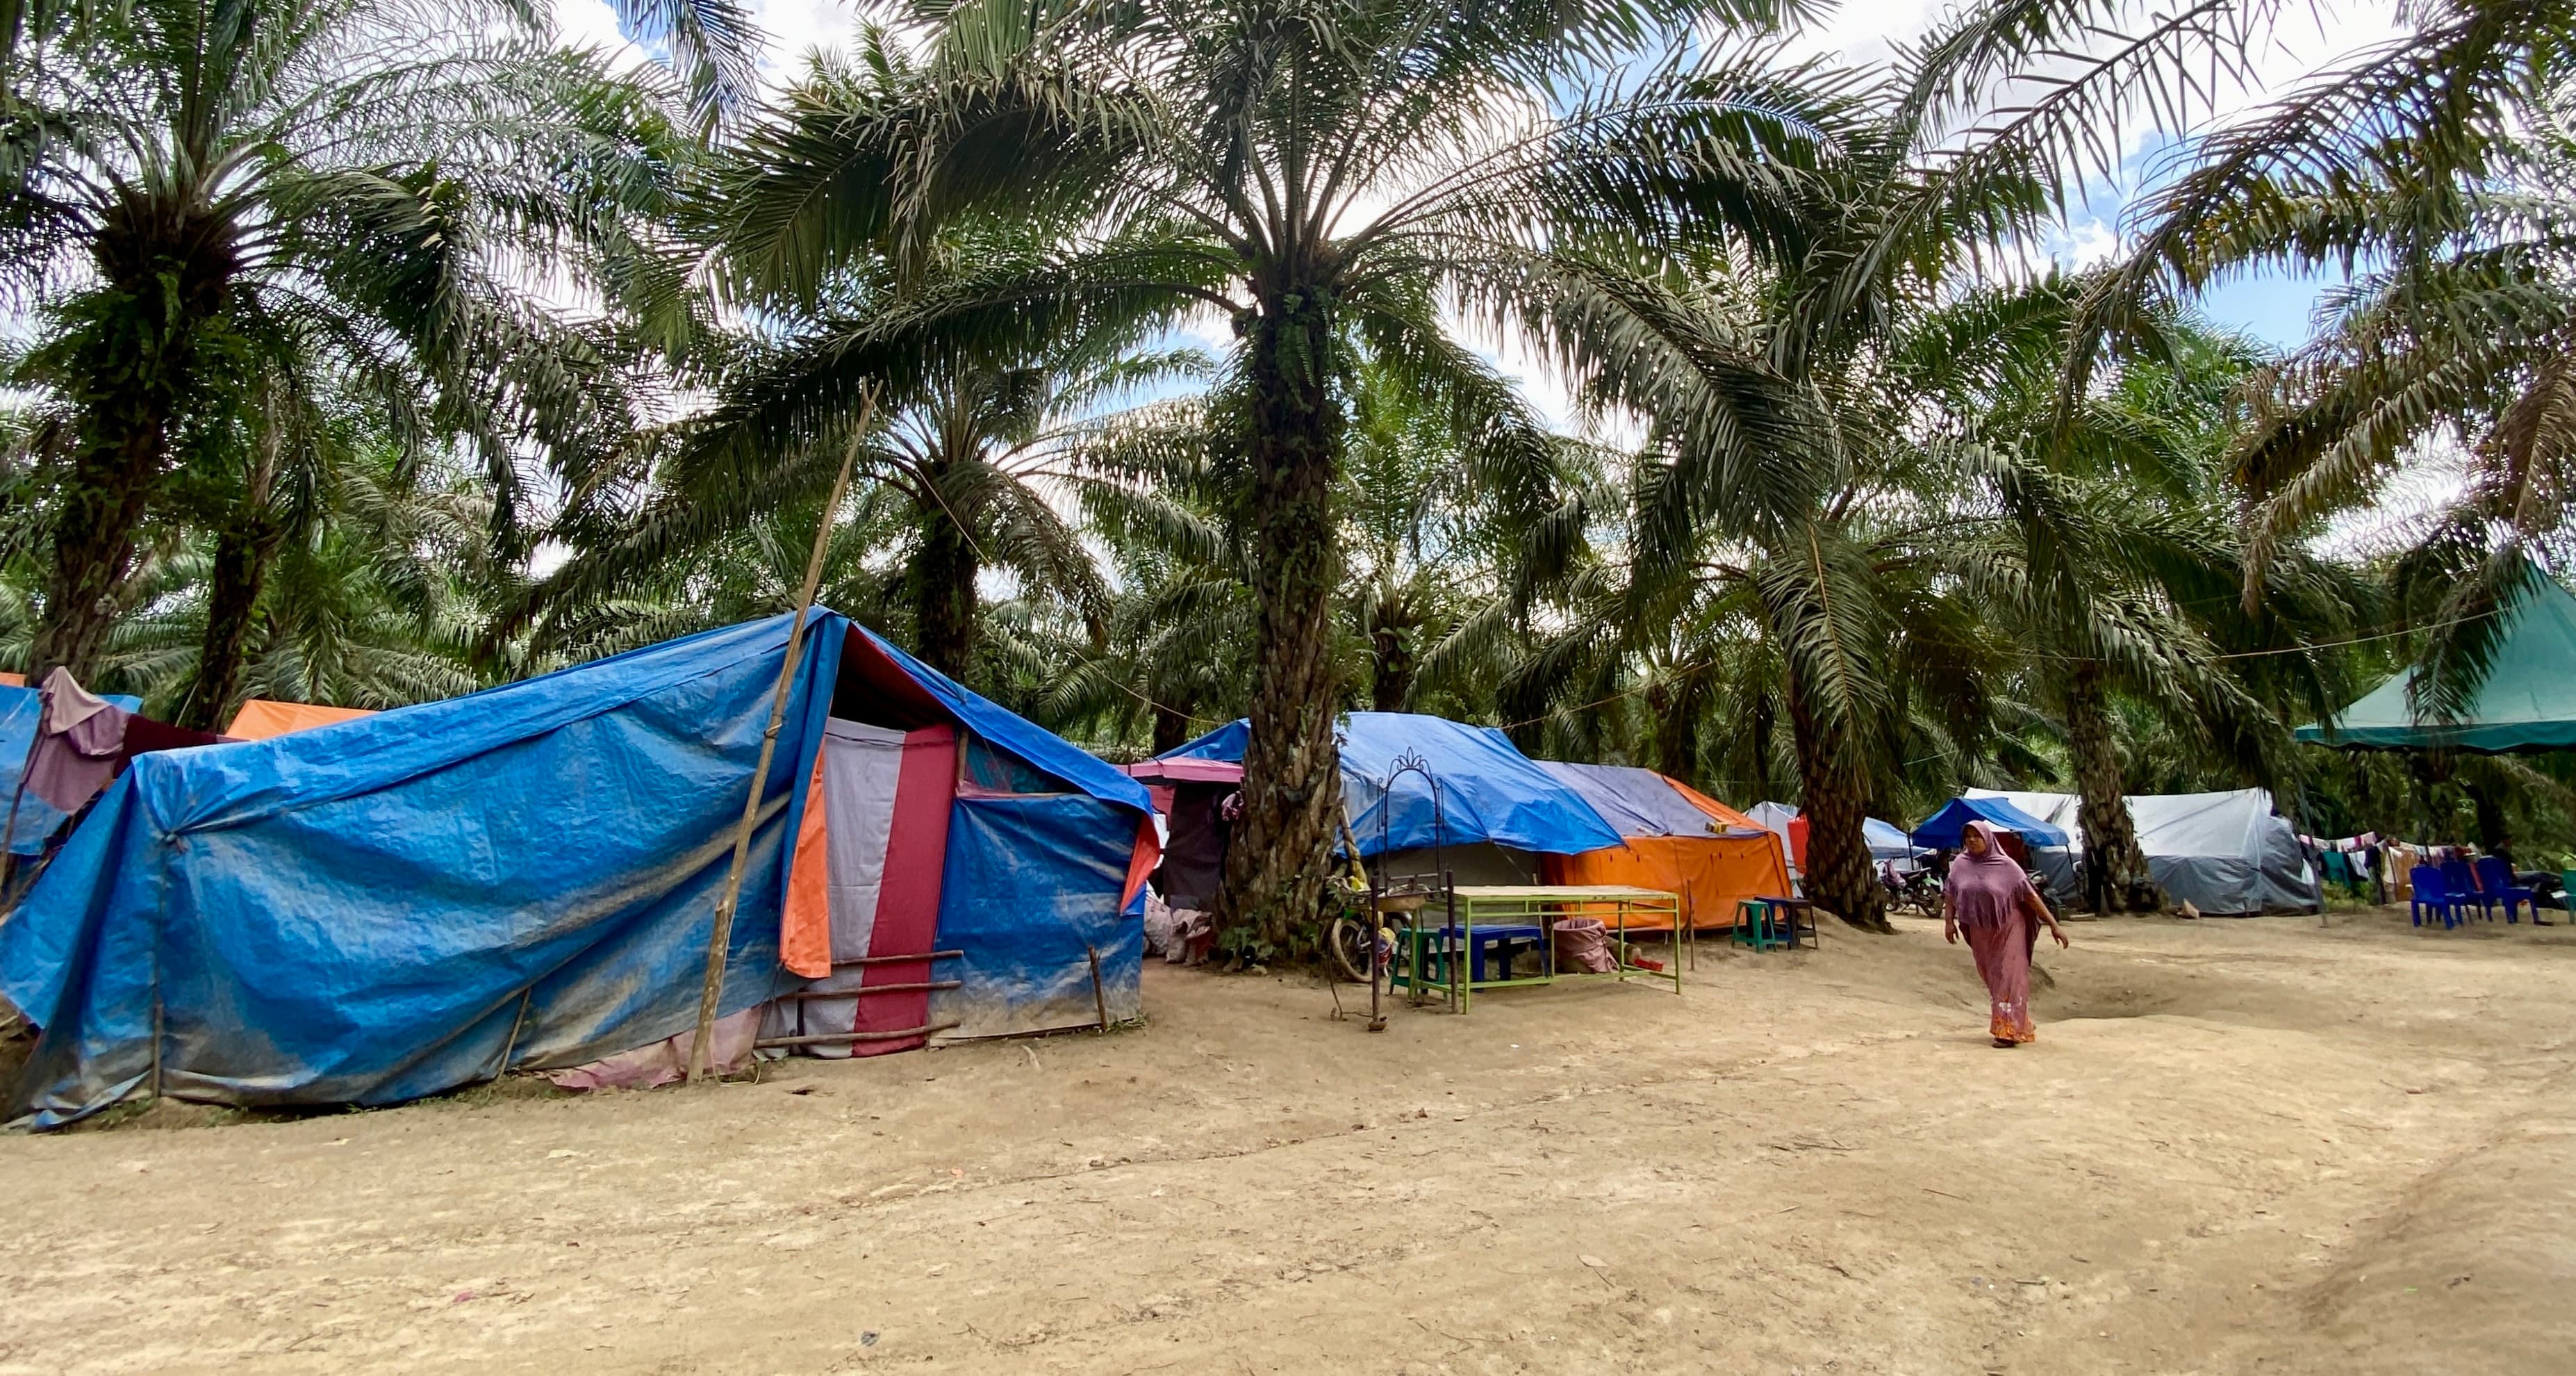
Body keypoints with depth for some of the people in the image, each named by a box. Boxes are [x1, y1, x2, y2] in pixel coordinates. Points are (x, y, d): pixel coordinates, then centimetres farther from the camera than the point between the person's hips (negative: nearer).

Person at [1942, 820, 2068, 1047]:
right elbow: (1949, 893, 3)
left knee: (2009, 976, -7)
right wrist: (1949, 921, -7)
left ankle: (2009, 1030, -4)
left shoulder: (2006, 865, -11)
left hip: (2008, 928, -4)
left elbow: (2030, 895, -10)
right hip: (1980, 931, 4)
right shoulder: (1960, 864, -1)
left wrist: (2053, 924, -13)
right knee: (1991, 978, 13)